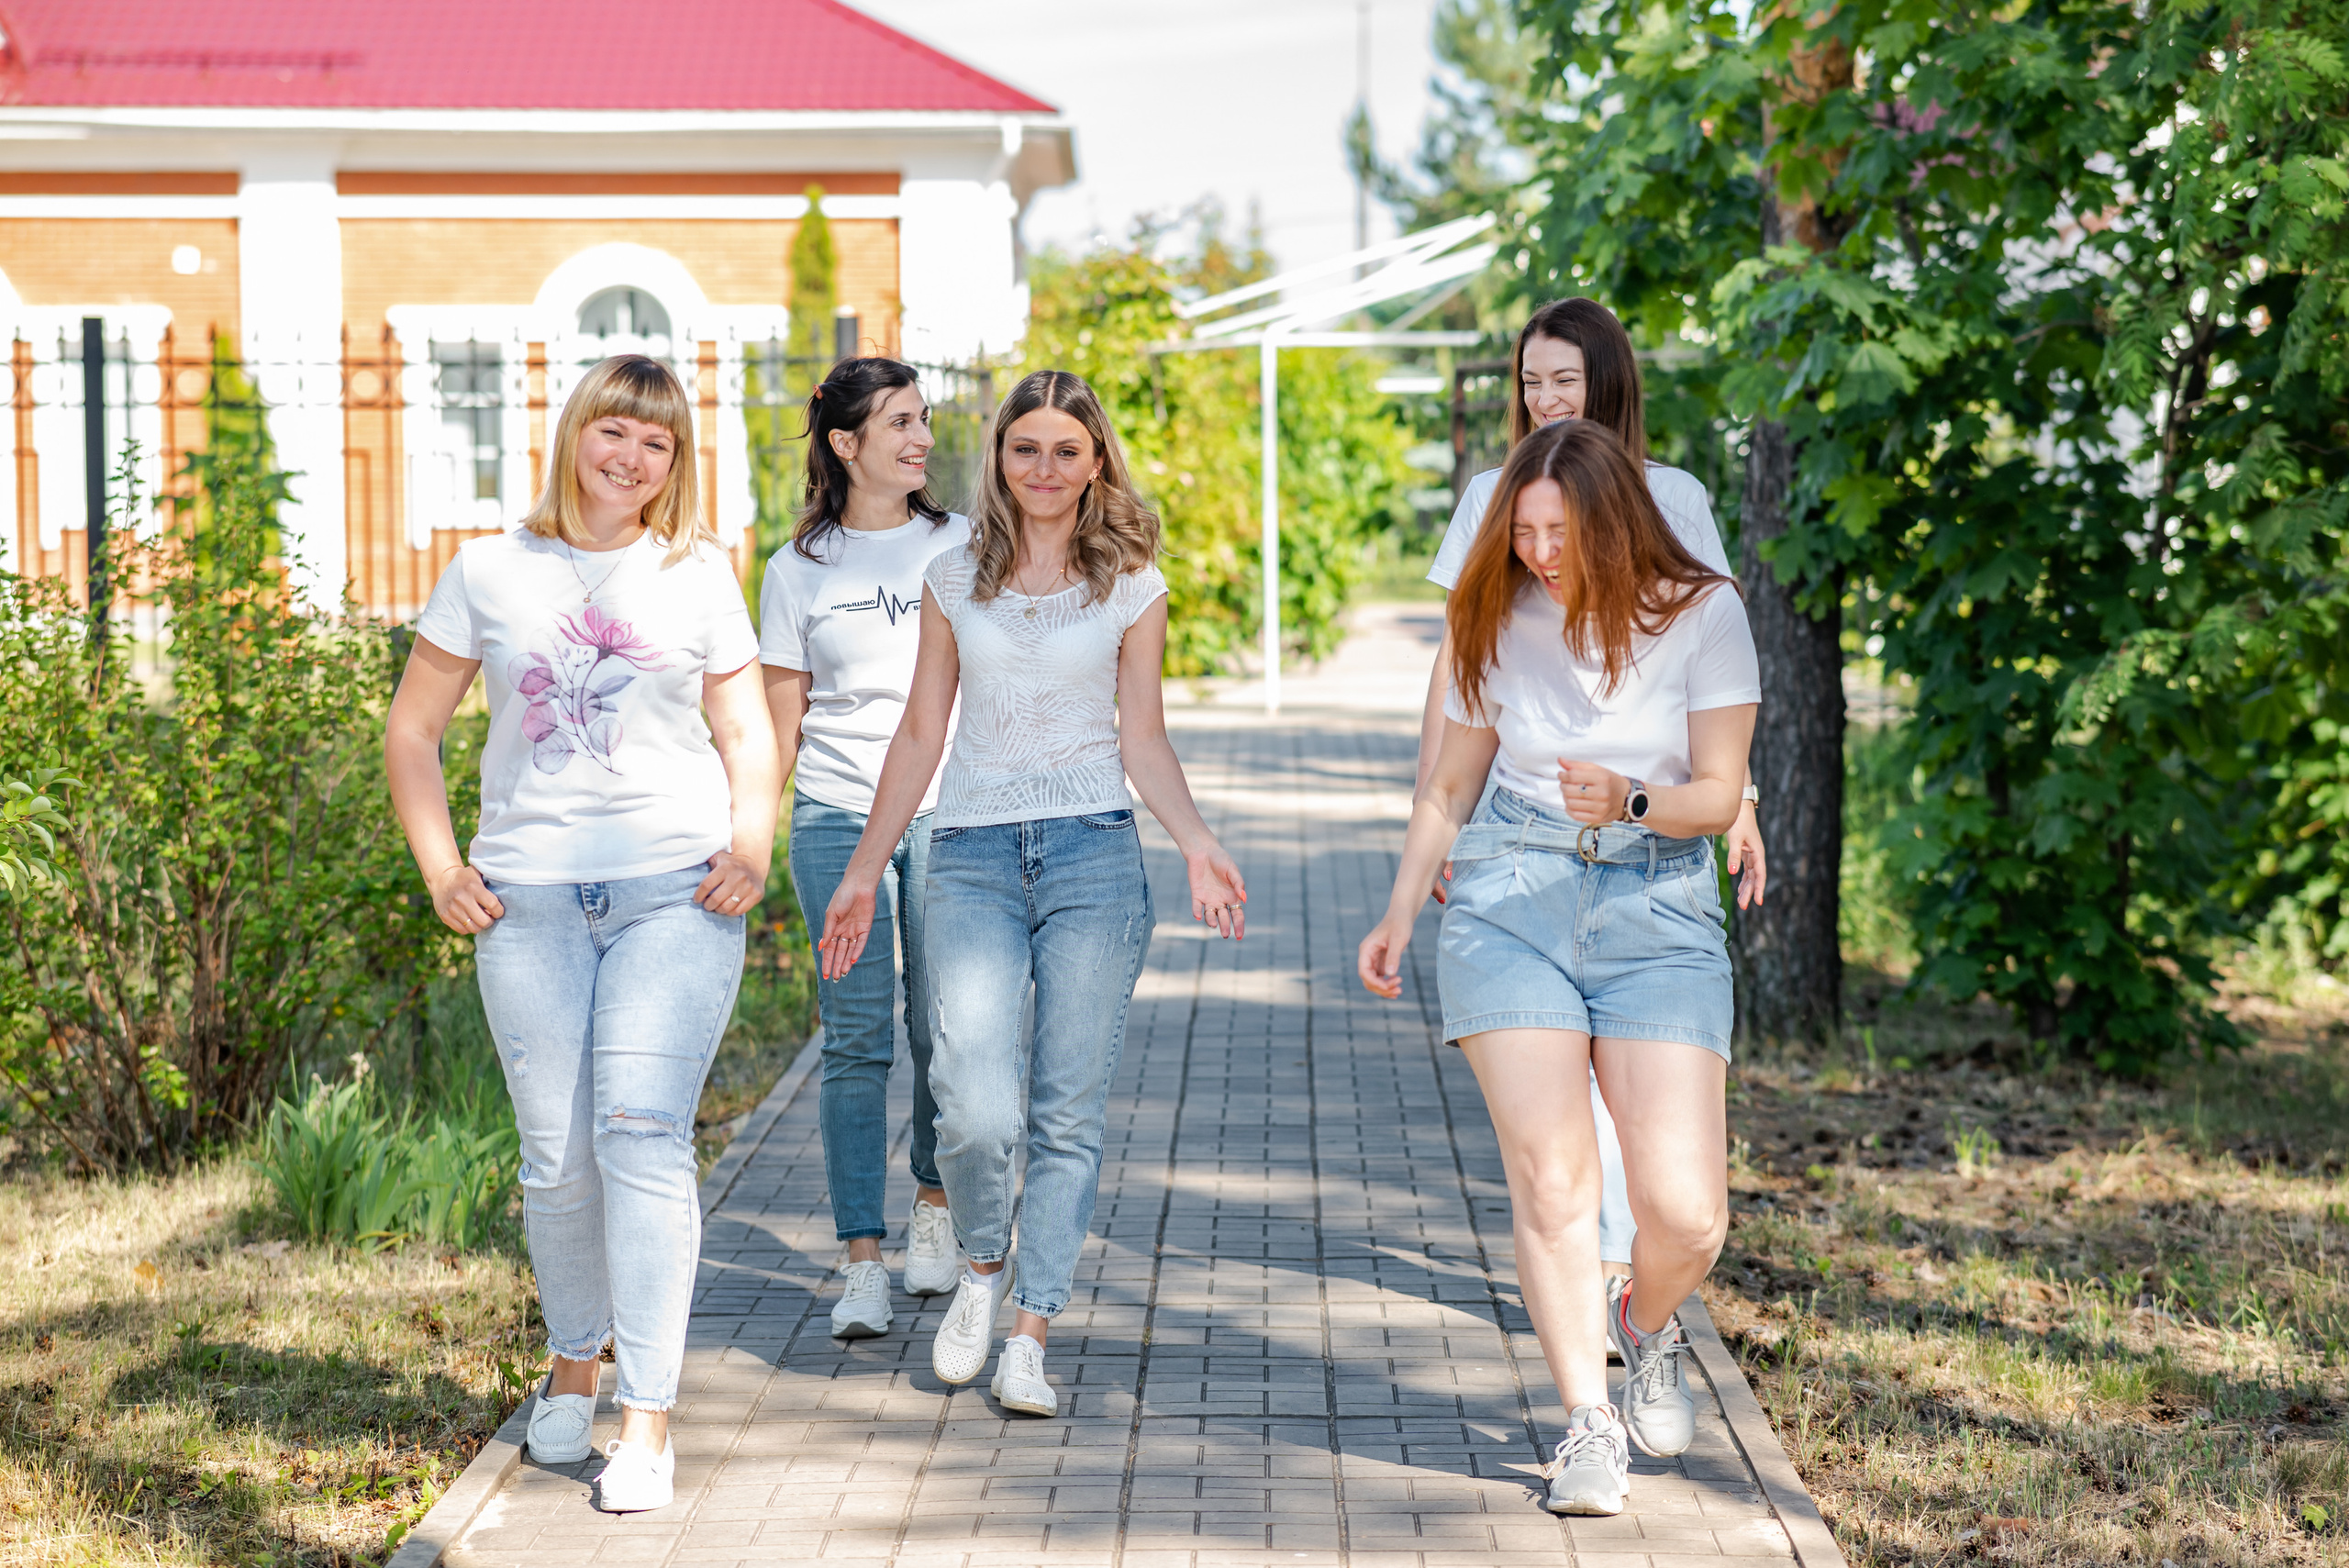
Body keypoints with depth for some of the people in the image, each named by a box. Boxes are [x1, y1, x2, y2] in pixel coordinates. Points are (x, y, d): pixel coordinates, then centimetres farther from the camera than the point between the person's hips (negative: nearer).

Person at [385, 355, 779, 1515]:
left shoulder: (698, 576, 11)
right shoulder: (491, 571, 10)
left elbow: (746, 733, 16)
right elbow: (412, 730, 14)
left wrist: (752, 843, -1)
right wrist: (438, 865, 2)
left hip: (675, 892, -1)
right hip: (530, 897, 1)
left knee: (642, 1134, -13)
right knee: (557, 1157, 2)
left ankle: (648, 1421, -12)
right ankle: (573, 1361, 28)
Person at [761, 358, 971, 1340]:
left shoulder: (963, 548, 7)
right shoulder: (798, 571, 6)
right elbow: (781, 719, 8)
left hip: (947, 812, 1)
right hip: (835, 817, -1)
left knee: (943, 1030, 0)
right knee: (855, 1039, -4)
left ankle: (934, 1201, 25)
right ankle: (862, 1262, -2)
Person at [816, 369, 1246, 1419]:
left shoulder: (1132, 588, 8)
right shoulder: (954, 581, 11)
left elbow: (1143, 742, 7)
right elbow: (922, 732, 14)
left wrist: (1196, 843, -10)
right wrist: (864, 871, 13)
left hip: (1094, 856, 0)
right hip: (974, 858, 0)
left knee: (1069, 1110, -2)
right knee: (976, 1108, -15)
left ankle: (1030, 1338, 8)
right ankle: (983, 1266, 15)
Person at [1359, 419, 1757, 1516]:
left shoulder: (1703, 614, -2)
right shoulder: (1499, 621, 5)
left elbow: (1718, 795, -3)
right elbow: (1451, 785, 17)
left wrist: (1630, 799, -23)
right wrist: (1399, 915, 11)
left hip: (1657, 905, -1)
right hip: (1512, 897, 1)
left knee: (1683, 1208, -9)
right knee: (1550, 1171, -12)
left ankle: (1644, 1330, 24)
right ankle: (1588, 1423, -1)